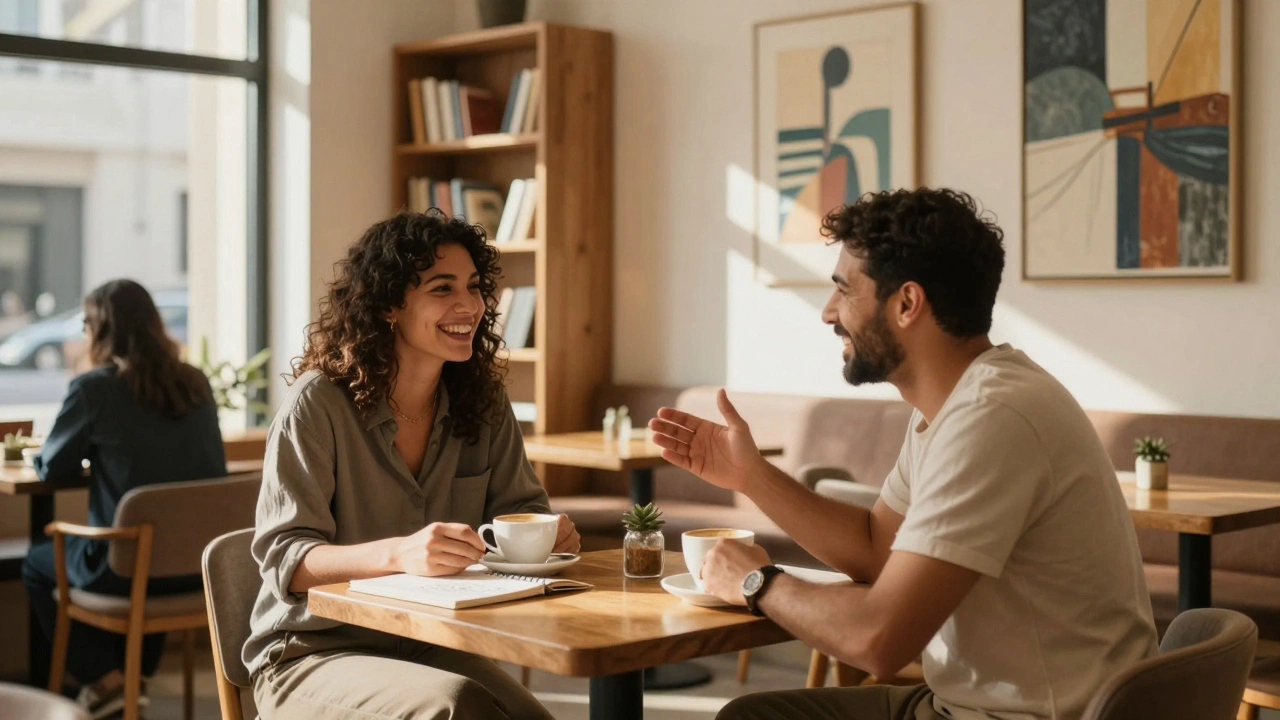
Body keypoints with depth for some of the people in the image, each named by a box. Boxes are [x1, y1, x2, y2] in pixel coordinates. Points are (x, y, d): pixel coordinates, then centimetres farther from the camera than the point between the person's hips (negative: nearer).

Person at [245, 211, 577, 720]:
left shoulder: (484, 402, 4)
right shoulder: (318, 402, -13)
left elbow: (520, 508, 12)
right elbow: (283, 559, -17)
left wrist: (548, 533, -14)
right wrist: (399, 554, -36)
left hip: (433, 648, 5)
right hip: (313, 654, -5)